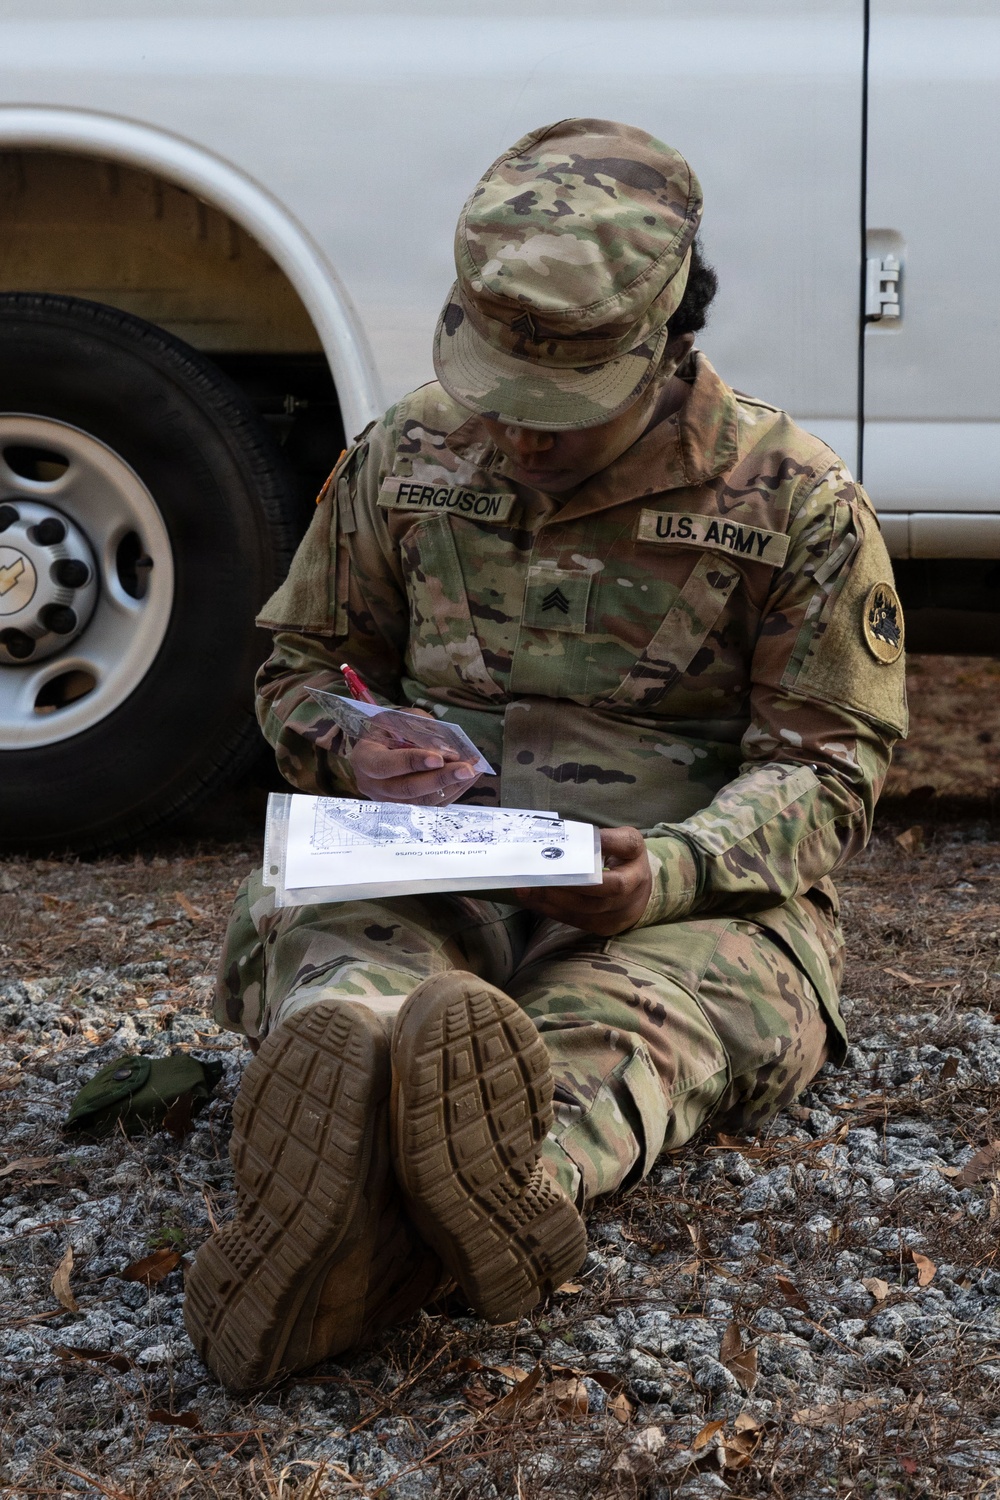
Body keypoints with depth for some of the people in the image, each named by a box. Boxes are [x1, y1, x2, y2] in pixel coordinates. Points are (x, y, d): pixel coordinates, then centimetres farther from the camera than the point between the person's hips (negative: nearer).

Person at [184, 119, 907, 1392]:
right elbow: (302, 659, 23)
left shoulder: (798, 501, 1)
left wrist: (667, 870, -22)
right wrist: (361, 748, -3)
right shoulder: (406, 457, 11)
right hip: (432, 878, 2)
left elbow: (826, 771, -1)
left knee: (661, 998, -39)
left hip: (683, 902, -2)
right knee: (308, 923, -34)